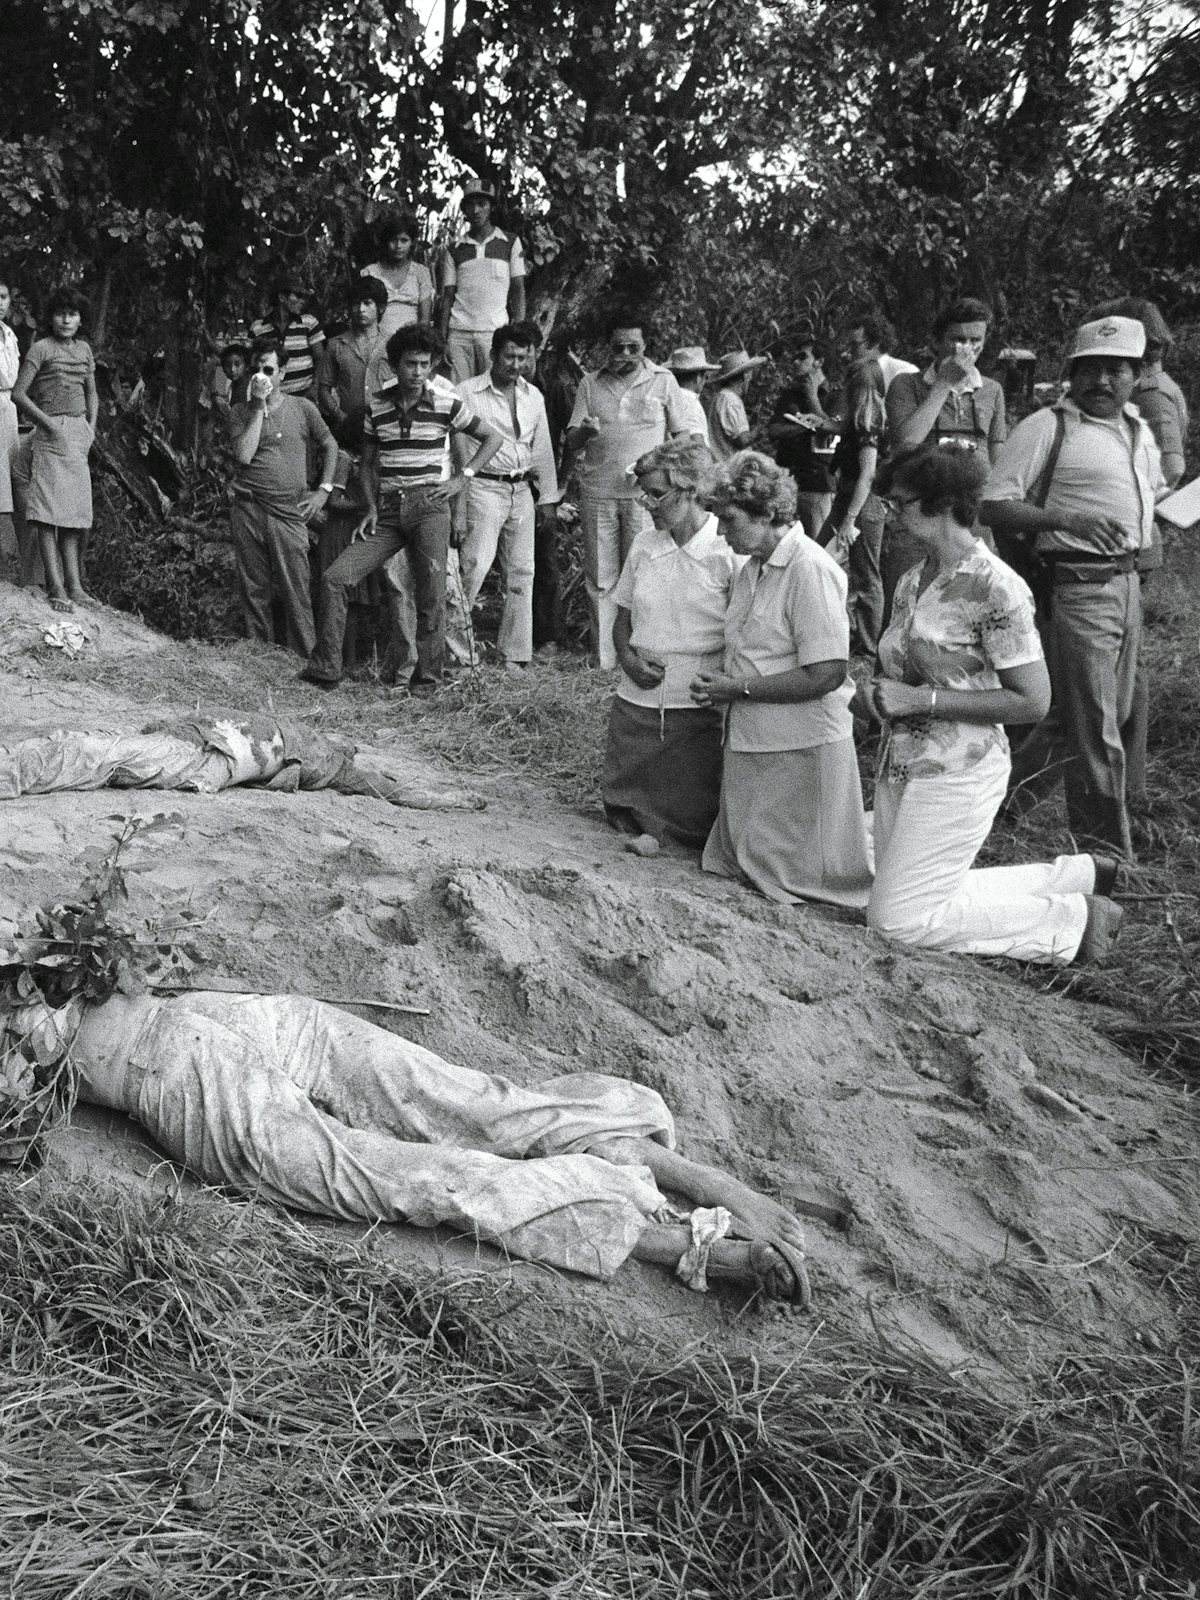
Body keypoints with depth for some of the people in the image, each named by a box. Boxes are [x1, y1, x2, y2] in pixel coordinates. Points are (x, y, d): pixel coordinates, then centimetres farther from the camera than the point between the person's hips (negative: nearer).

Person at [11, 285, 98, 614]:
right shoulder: (40, 348, -3)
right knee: (49, 510, -10)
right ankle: (56, 587, -14)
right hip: (51, 432, -6)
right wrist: (49, 423, -13)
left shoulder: (84, 348, 15)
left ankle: (74, 584, 9)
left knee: (74, 510, 6)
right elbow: (18, 394, -7)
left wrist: (91, 427, 9)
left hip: (79, 433, 6)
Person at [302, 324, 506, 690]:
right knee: (334, 578, -9)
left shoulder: (445, 403, 0)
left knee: (431, 597, -9)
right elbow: (368, 462, 17)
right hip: (387, 509, 3)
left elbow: (494, 438, 10)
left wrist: (463, 478, 1)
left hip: (429, 505, -3)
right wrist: (371, 508, 4)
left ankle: (428, 677, 5)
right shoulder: (377, 404, 7)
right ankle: (325, 669, -3)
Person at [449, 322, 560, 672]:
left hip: (522, 491, 6)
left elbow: (542, 449, 20)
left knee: (521, 572, 5)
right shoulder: (468, 393, -3)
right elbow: (455, 446, -3)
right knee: (475, 563, -19)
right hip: (483, 488, -5)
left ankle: (514, 653, 12)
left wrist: (547, 496, 18)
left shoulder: (533, 396, 13)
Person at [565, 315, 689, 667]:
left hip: (644, 493, -2)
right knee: (600, 579, 3)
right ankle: (603, 660, 9)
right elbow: (571, 442, 7)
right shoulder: (590, 383, 10)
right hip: (597, 492, 2)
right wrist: (585, 431, -16)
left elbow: (682, 436, 10)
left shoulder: (663, 380, 6)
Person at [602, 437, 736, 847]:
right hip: (636, 701, 5)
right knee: (622, 816, 9)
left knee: (692, 825, 1)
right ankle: (640, 835, 35)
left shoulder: (728, 550, -8)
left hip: (698, 706, -4)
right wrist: (628, 656, -4)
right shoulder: (644, 545, 7)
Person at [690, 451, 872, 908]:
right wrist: (717, 686, 1)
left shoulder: (811, 570, -19)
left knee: (790, 874, 3)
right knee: (737, 862, 18)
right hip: (749, 740, 9)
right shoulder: (750, 569, 9)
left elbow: (826, 675, -24)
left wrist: (739, 688, -18)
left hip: (800, 747, -9)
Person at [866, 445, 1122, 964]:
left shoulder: (996, 588, -17)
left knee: (896, 920, -6)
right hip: (901, 765, 8)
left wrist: (923, 699, -21)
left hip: (957, 772, -8)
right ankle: (1074, 875, 26)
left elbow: (1032, 702, -18)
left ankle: (1074, 919, 7)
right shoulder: (912, 581, 7)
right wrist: (881, 696, -1)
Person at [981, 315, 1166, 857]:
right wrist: (1066, 519, -26)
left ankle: (1007, 788, 32)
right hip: (1074, 586, -8)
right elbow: (993, 508, -15)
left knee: (1112, 714, 16)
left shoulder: (1140, 431, 16)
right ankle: (1108, 852, 9)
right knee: (1094, 730, -2)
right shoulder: (1045, 429, -9)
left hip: (1126, 583, 9)